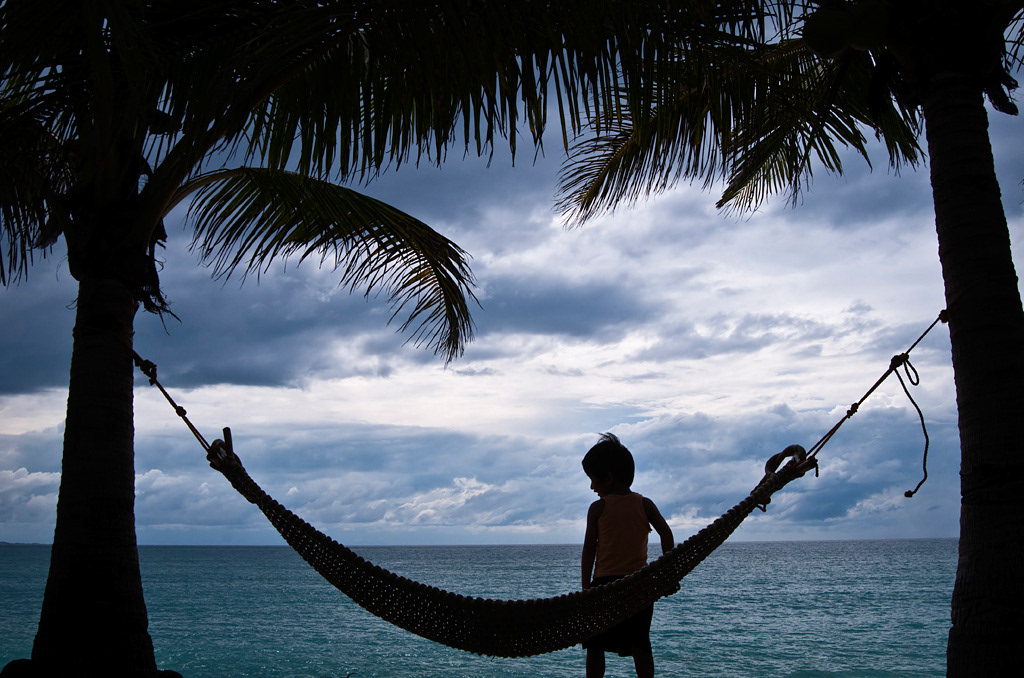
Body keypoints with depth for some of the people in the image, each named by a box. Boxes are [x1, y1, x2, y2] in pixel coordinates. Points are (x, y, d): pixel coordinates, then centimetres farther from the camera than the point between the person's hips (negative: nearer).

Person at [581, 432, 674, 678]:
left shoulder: (598, 508, -3)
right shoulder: (644, 504, 4)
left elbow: (589, 548, -4)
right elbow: (666, 533, -3)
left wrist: (585, 586, 0)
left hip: (605, 582, -3)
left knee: (595, 645, 6)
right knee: (640, 644, 7)